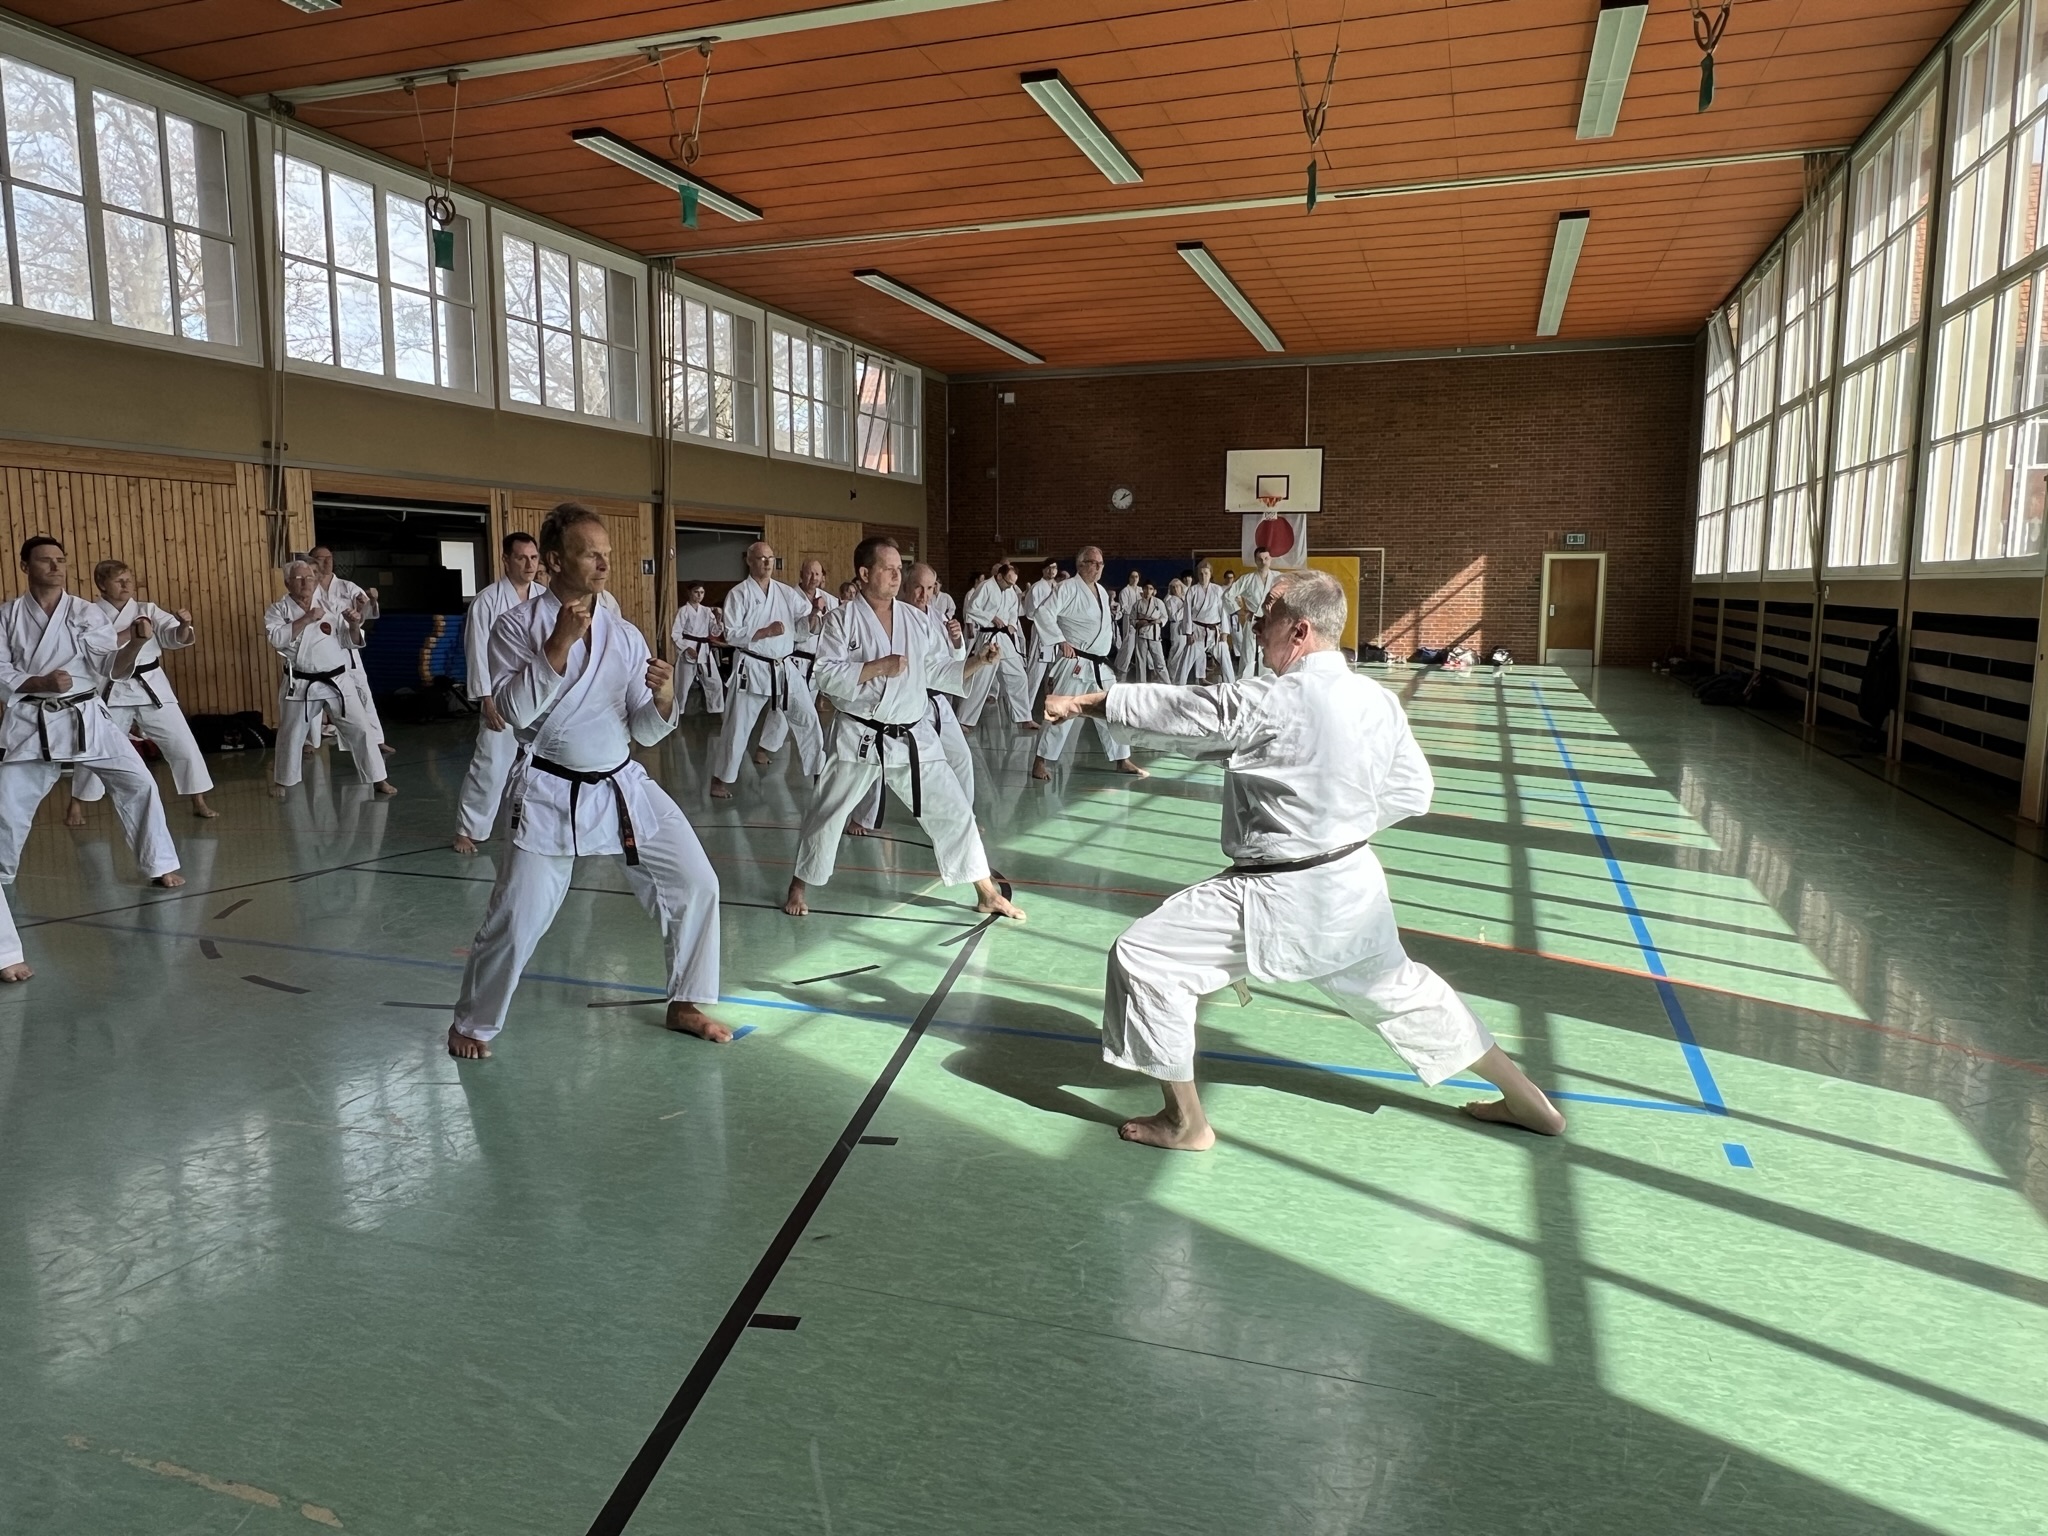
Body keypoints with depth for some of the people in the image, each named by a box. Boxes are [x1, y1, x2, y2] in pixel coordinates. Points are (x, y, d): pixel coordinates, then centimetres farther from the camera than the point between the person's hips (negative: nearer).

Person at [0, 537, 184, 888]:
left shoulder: (87, 613, -1)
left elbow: (111, 668, -6)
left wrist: (136, 644, -25)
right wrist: (41, 682, -18)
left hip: (85, 717, 0)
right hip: (30, 721, 0)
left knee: (137, 783, -9)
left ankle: (160, 865, 2)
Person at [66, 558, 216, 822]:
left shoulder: (148, 611, 4)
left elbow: (177, 638, -8)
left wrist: (184, 625, -29)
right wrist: (131, 633, -23)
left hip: (152, 688, 1)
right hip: (113, 691, -1)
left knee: (183, 745, 0)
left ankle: (199, 803, 11)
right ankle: (75, 807, 23)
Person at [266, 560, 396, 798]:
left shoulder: (329, 606, 3)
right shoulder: (278, 609, 0)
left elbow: (351, 643, 4)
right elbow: (277, 638, -18)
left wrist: (354, 625, -17)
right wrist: (307, 618, -20)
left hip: (336, 680, 1)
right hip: (300, 684, -1)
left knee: (360, 728, -1)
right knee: (291, 734, 12)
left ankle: (378, 779, 9)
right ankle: (283, 780, 33)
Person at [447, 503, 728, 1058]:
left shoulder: (625, 635, 4)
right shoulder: (518, 626, -6)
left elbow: (644, 732, 5)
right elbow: (515, 709, -17)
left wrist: (663, 697, -17)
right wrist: (560, 643, -22)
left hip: (623, 787, 4)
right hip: (550, 795, -4)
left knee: (696, 884, 1)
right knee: (514, 921, -3)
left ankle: (687, 1005, 20)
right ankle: (473, 1024, 23)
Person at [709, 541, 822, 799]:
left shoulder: (786, 592, 7)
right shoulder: (739, 594, -6)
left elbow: (807, 622, 1)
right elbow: (731, 635, -11)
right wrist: (766, 632, -20)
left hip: (784, 667, 4)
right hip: (751, 668, -4)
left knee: (807, 718, 7)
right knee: (737, 726, 2)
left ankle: (819, 771, 21)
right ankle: (720, 779, 16)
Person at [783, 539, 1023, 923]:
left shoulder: (919, 621, 4)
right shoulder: (843, 619, -6)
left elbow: (938, 671, 6)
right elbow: (827, 675, -14)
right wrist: (878, 667, -21)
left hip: (913, 737, 3)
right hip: (860, 737, -3)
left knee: (953, 809, 3)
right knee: (826, 813, 8)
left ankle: (987, 893, 14)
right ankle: (799, 886, 31)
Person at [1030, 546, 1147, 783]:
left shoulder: (1102, 591, 14)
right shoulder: (1068, 587, -12)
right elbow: (1044, 613, -21)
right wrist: (1061, 641, -23)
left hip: (1100, 665, 8)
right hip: (1075, 663, -8)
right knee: (1062, 714, -8)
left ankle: (1122, 761, 24)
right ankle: (1041, 761, 1)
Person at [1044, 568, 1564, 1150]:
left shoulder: (1268, 703, -21)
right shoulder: (1377, 701, 0)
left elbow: (1172, 711, -12)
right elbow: (1413, 792, 9)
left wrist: (1083, 702, 2)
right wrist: (1343, 821, 11)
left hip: (1282, 896, -8)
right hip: (1353, 881, 8)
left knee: (1143, 957, -1)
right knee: (1396, 986, 28)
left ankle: (1186, 1122, 9)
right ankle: (1525, 1099, 41)